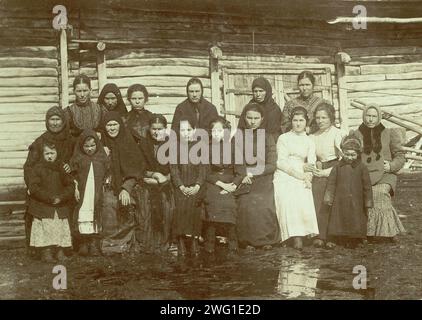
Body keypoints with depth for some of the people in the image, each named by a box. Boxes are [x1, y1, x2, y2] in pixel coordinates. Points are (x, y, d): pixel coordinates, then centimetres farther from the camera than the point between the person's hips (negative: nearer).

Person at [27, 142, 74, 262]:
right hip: (43, 207, -2)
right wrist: (50, 198, -16)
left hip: (61, 207, 3)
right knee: (45, 229, -6)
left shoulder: (62, 168, 7)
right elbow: (33, 187, -9)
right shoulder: (37, 168, -1)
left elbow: (70, 185, 4)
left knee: (61, 229, 2)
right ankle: (46, 252, 3)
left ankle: (60, 251, 12)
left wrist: (61, 197, -13)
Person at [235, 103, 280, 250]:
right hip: (244, 179, 0)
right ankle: (248, 241, -6)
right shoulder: (239, 135, 8)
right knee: (246, 206, -19)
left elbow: (271, 165, 1)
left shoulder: (267, 138, 9)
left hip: (263, 179, 0)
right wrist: (244, 175, -14)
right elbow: (236, 161, 2)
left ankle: (266, 240, -2)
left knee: (265, 207, -17)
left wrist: (252, 173, -9)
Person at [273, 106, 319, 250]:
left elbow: (312, 163, 12)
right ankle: (296, 238, -29)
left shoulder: (309, 141, 21)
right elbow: (281, 162, 1)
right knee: (288, 203, -26)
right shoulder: (283, 138, 12)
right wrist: (297, 173, -10)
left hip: (301, 179, 2)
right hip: (284, 177, -2)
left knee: (305, 204, -24)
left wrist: (307, 176, -10)